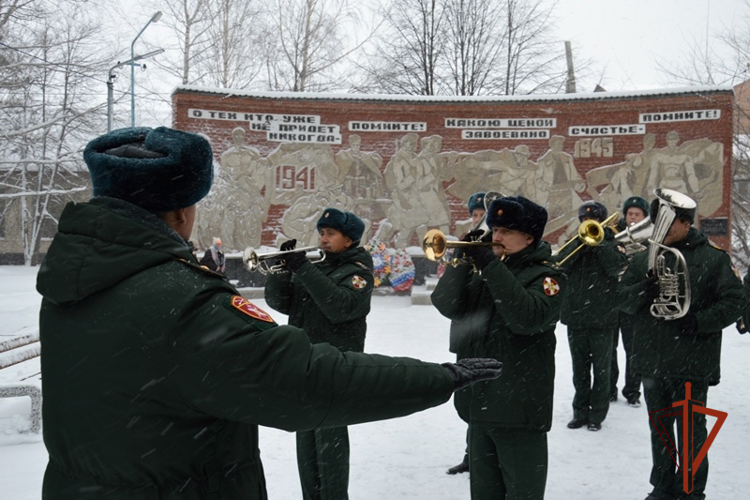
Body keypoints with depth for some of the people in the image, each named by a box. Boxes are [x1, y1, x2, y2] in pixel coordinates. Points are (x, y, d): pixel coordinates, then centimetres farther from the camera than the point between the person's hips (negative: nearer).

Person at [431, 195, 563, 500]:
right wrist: (464, 260, -12)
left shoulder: (544, 276, -6)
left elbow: (528, 318, -27)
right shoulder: (485, 274, 13)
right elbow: (448, 306, -1)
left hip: (520, 408, -6)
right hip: (480, 404, 7)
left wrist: (492, 267, -25)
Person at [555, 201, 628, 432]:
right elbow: (560, 265, -8)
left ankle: (597, 414, 18)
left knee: (601, 370, 7)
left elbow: (616, 268, -17)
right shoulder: (575, 244, 9)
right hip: (575, 317, 3)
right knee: (579, 370, 12)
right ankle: (580, 412, 23)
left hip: (602, 319, -3)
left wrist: (598, 243, -19)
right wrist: (581, 243, -15)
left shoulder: (612, 243, 2)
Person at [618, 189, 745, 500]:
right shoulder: (643, 259, 9)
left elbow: (735, 301, -6)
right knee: (659, 428, 16)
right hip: (651, 360, 5)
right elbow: (624, 300, 2)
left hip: (692, 365, -4)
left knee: (690, 430, 4)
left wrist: (699, 321, -19)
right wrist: (644, 289, -19)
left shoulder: (713, 258, -3)